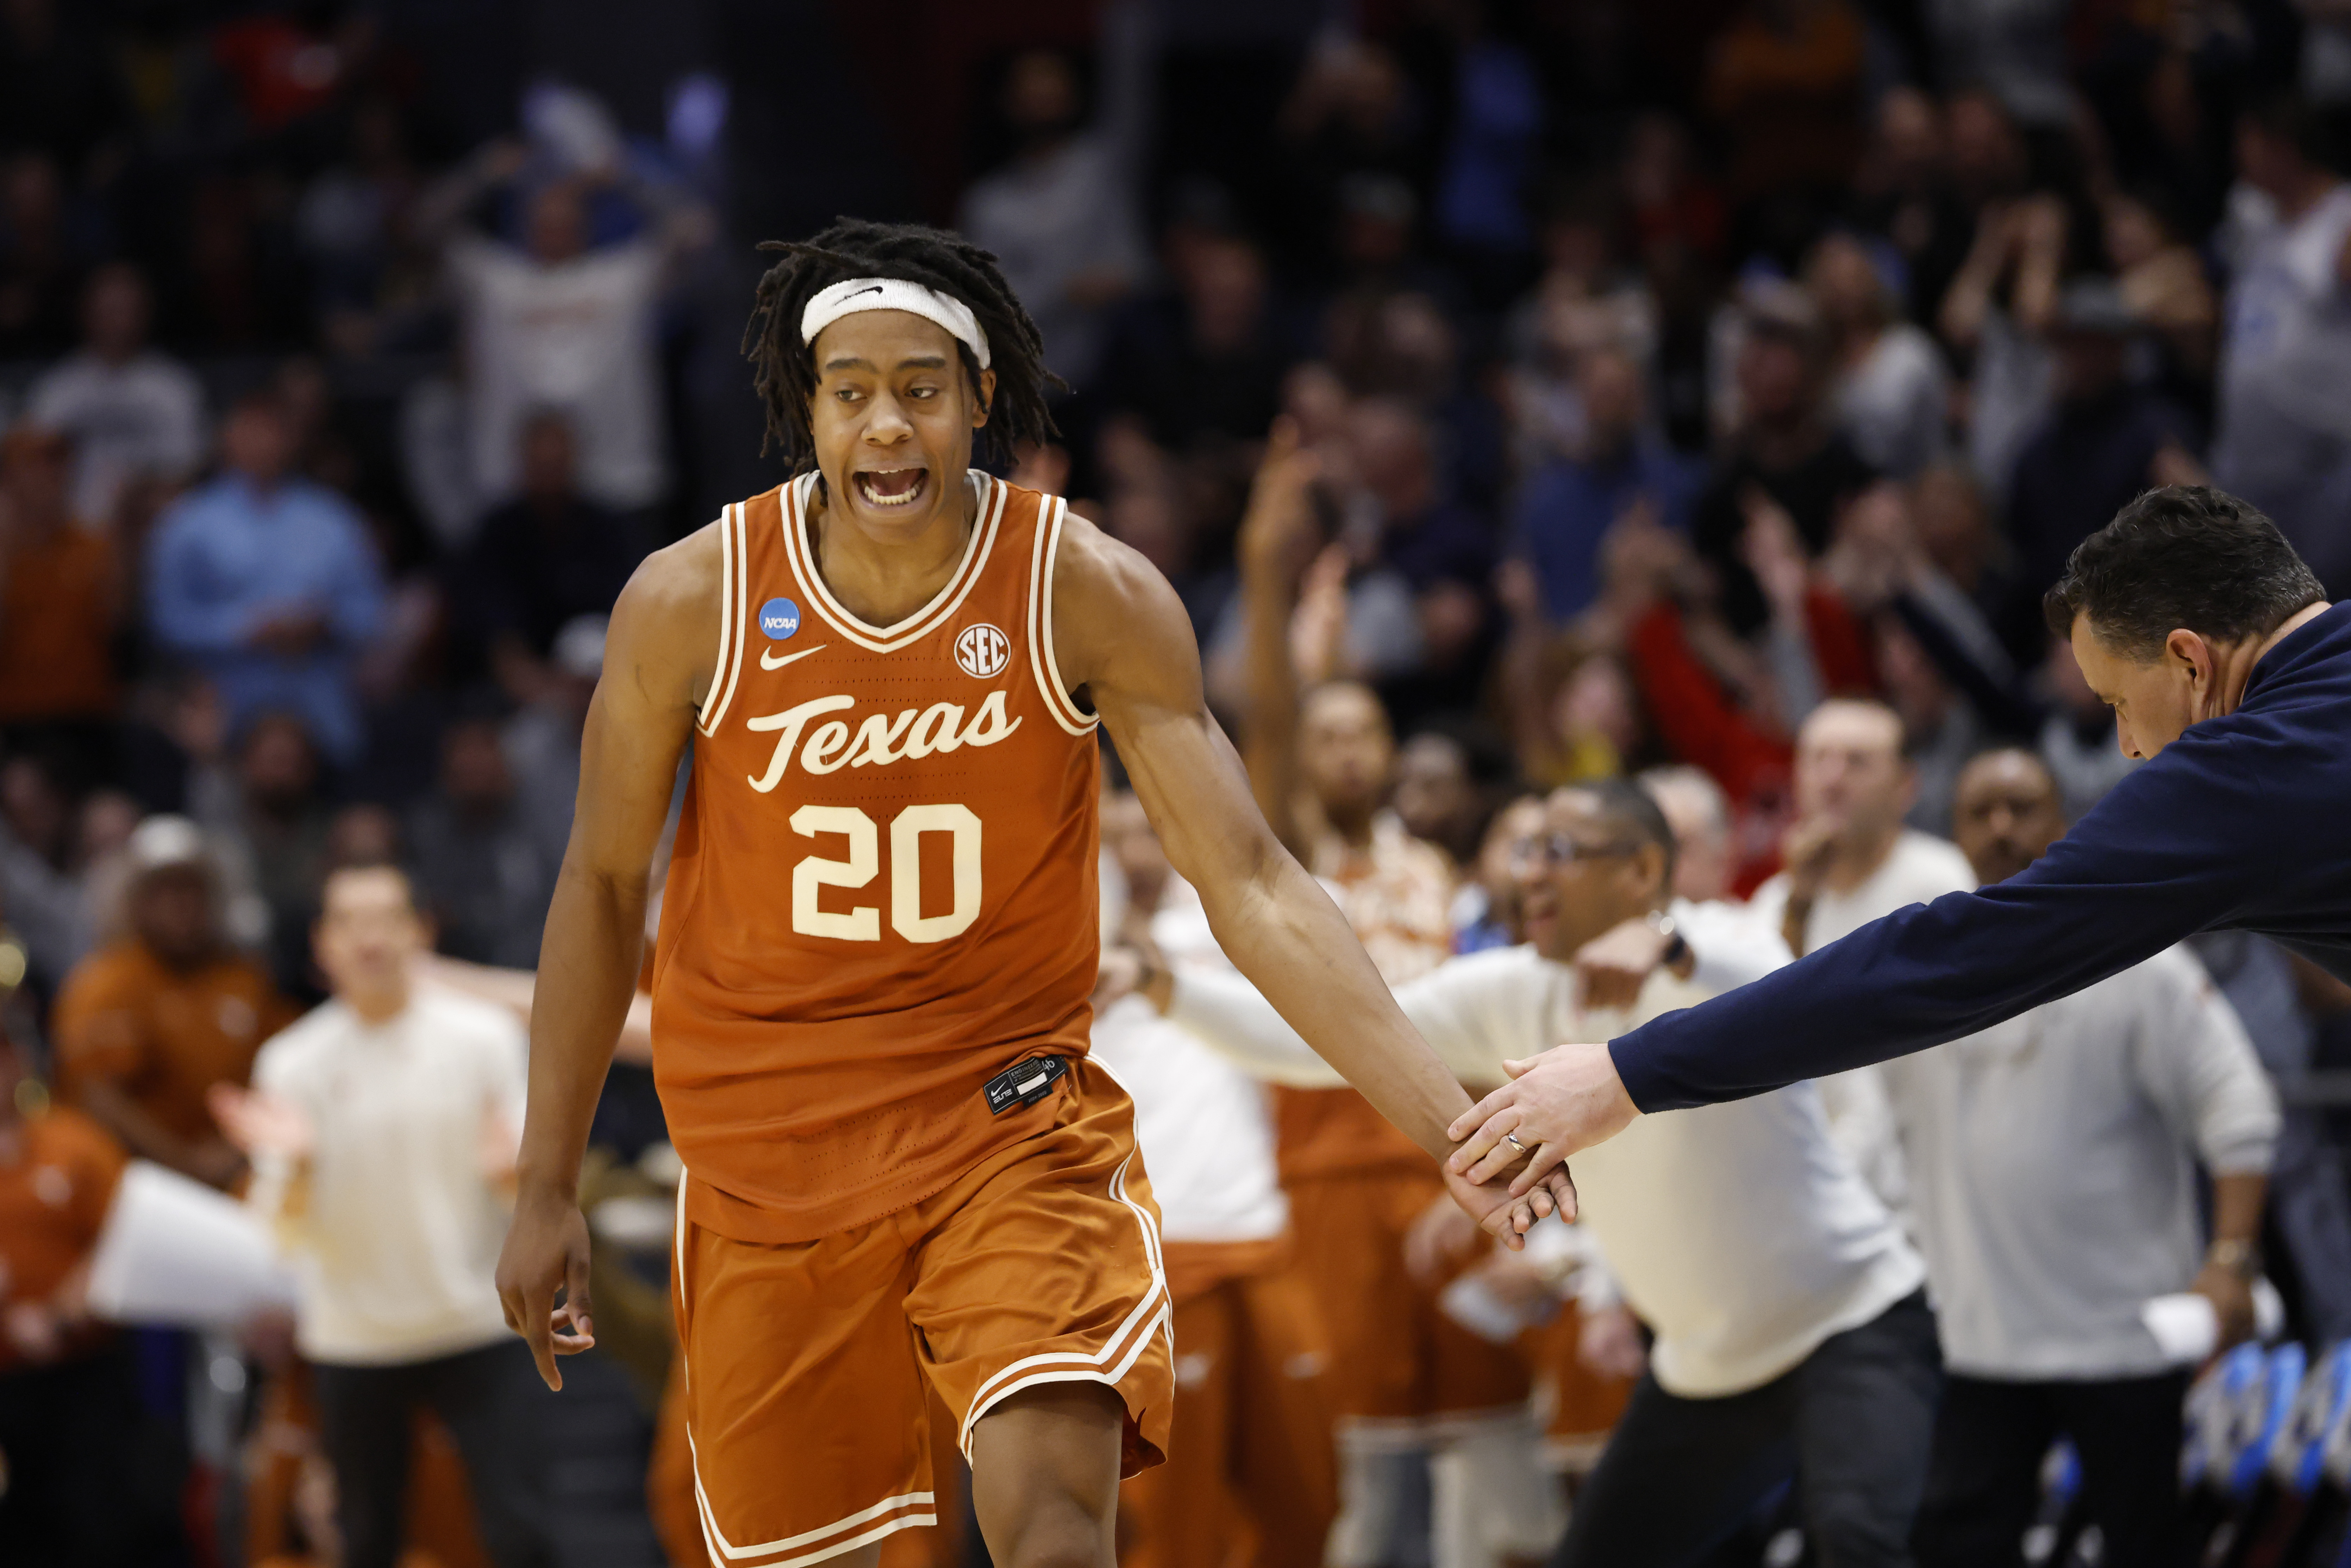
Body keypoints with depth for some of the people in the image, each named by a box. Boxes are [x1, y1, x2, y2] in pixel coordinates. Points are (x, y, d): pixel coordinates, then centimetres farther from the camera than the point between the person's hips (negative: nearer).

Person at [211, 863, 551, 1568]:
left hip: (478, 1320, -1)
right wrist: (294, 1165, -25)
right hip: (356, 1342, 1)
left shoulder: (483, 1035, -2)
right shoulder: (296, 1061, -3)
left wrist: (513, 1168, -23)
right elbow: (286, 1232, -5)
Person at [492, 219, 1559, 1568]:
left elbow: (1253, 888, -13)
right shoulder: (691, 601, -9)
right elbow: (604, 885, 4)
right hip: (769, 1141, 2)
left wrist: (1451, 1125, -25)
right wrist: (550, 1187, 6)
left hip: (1016, 1119, -1)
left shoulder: (1093, 596, -12)